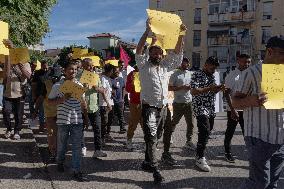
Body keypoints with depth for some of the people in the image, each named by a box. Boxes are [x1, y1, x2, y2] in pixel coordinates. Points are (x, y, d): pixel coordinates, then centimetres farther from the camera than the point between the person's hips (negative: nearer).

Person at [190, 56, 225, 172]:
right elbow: (193, 92, -18)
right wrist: (208, 88, -22)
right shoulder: (197, 75, -8)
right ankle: (200, 159, -8)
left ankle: (199, 153, 29)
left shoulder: (212, 76, 17)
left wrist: (218, 89, 4)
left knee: (207, 132, 12)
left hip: (211, 109, 8)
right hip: (200, 108, -8)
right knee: (205, 131, -16)